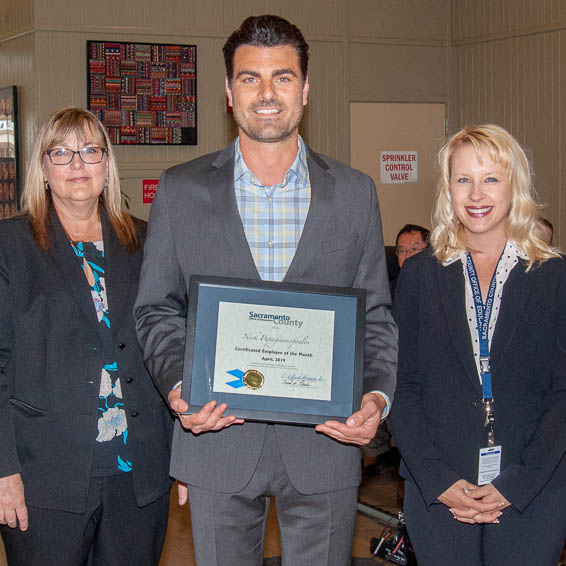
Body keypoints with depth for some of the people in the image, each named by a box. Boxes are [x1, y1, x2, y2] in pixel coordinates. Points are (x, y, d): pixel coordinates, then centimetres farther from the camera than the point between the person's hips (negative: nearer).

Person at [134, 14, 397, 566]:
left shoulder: (355, 193, 4)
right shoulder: (180, 190, 2)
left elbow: (375, 315, 7)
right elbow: (155, 309, 6)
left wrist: (377, 395, -10)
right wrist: (177, 386, -12)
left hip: (324, 440, 1)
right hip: (216, 437, 0)